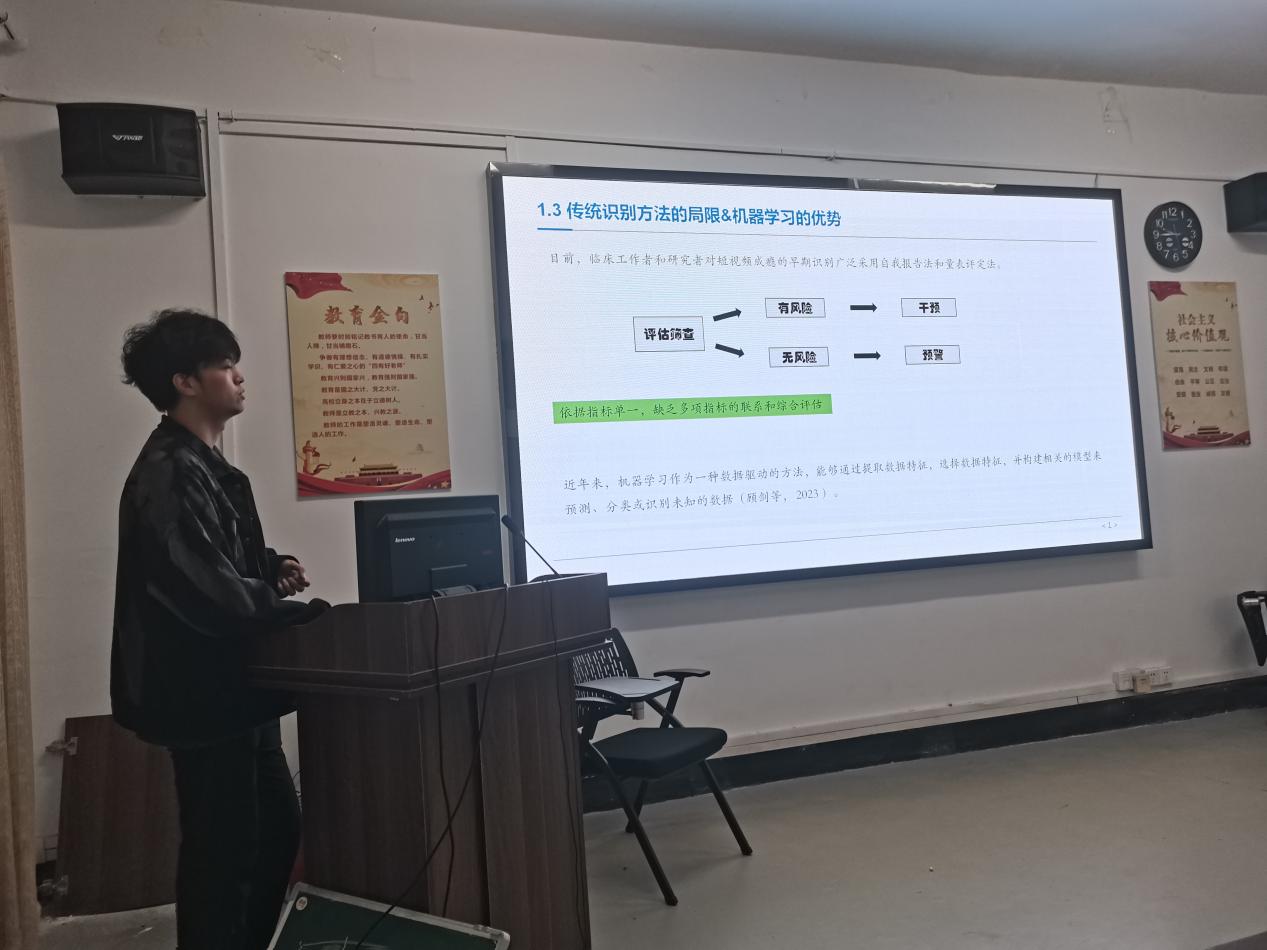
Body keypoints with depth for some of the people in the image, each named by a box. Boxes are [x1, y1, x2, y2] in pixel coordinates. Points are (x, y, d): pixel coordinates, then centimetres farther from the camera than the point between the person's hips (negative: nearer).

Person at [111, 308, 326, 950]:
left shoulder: (203, 464, 13)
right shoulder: (168, 472, -19)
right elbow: (208, 591, -27)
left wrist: (271, 568, 5)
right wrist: (308, 613, -21)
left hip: (234, 686, 10)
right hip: (205, 692, -10)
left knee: (276, 828, 19)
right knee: (223, 848, 1)